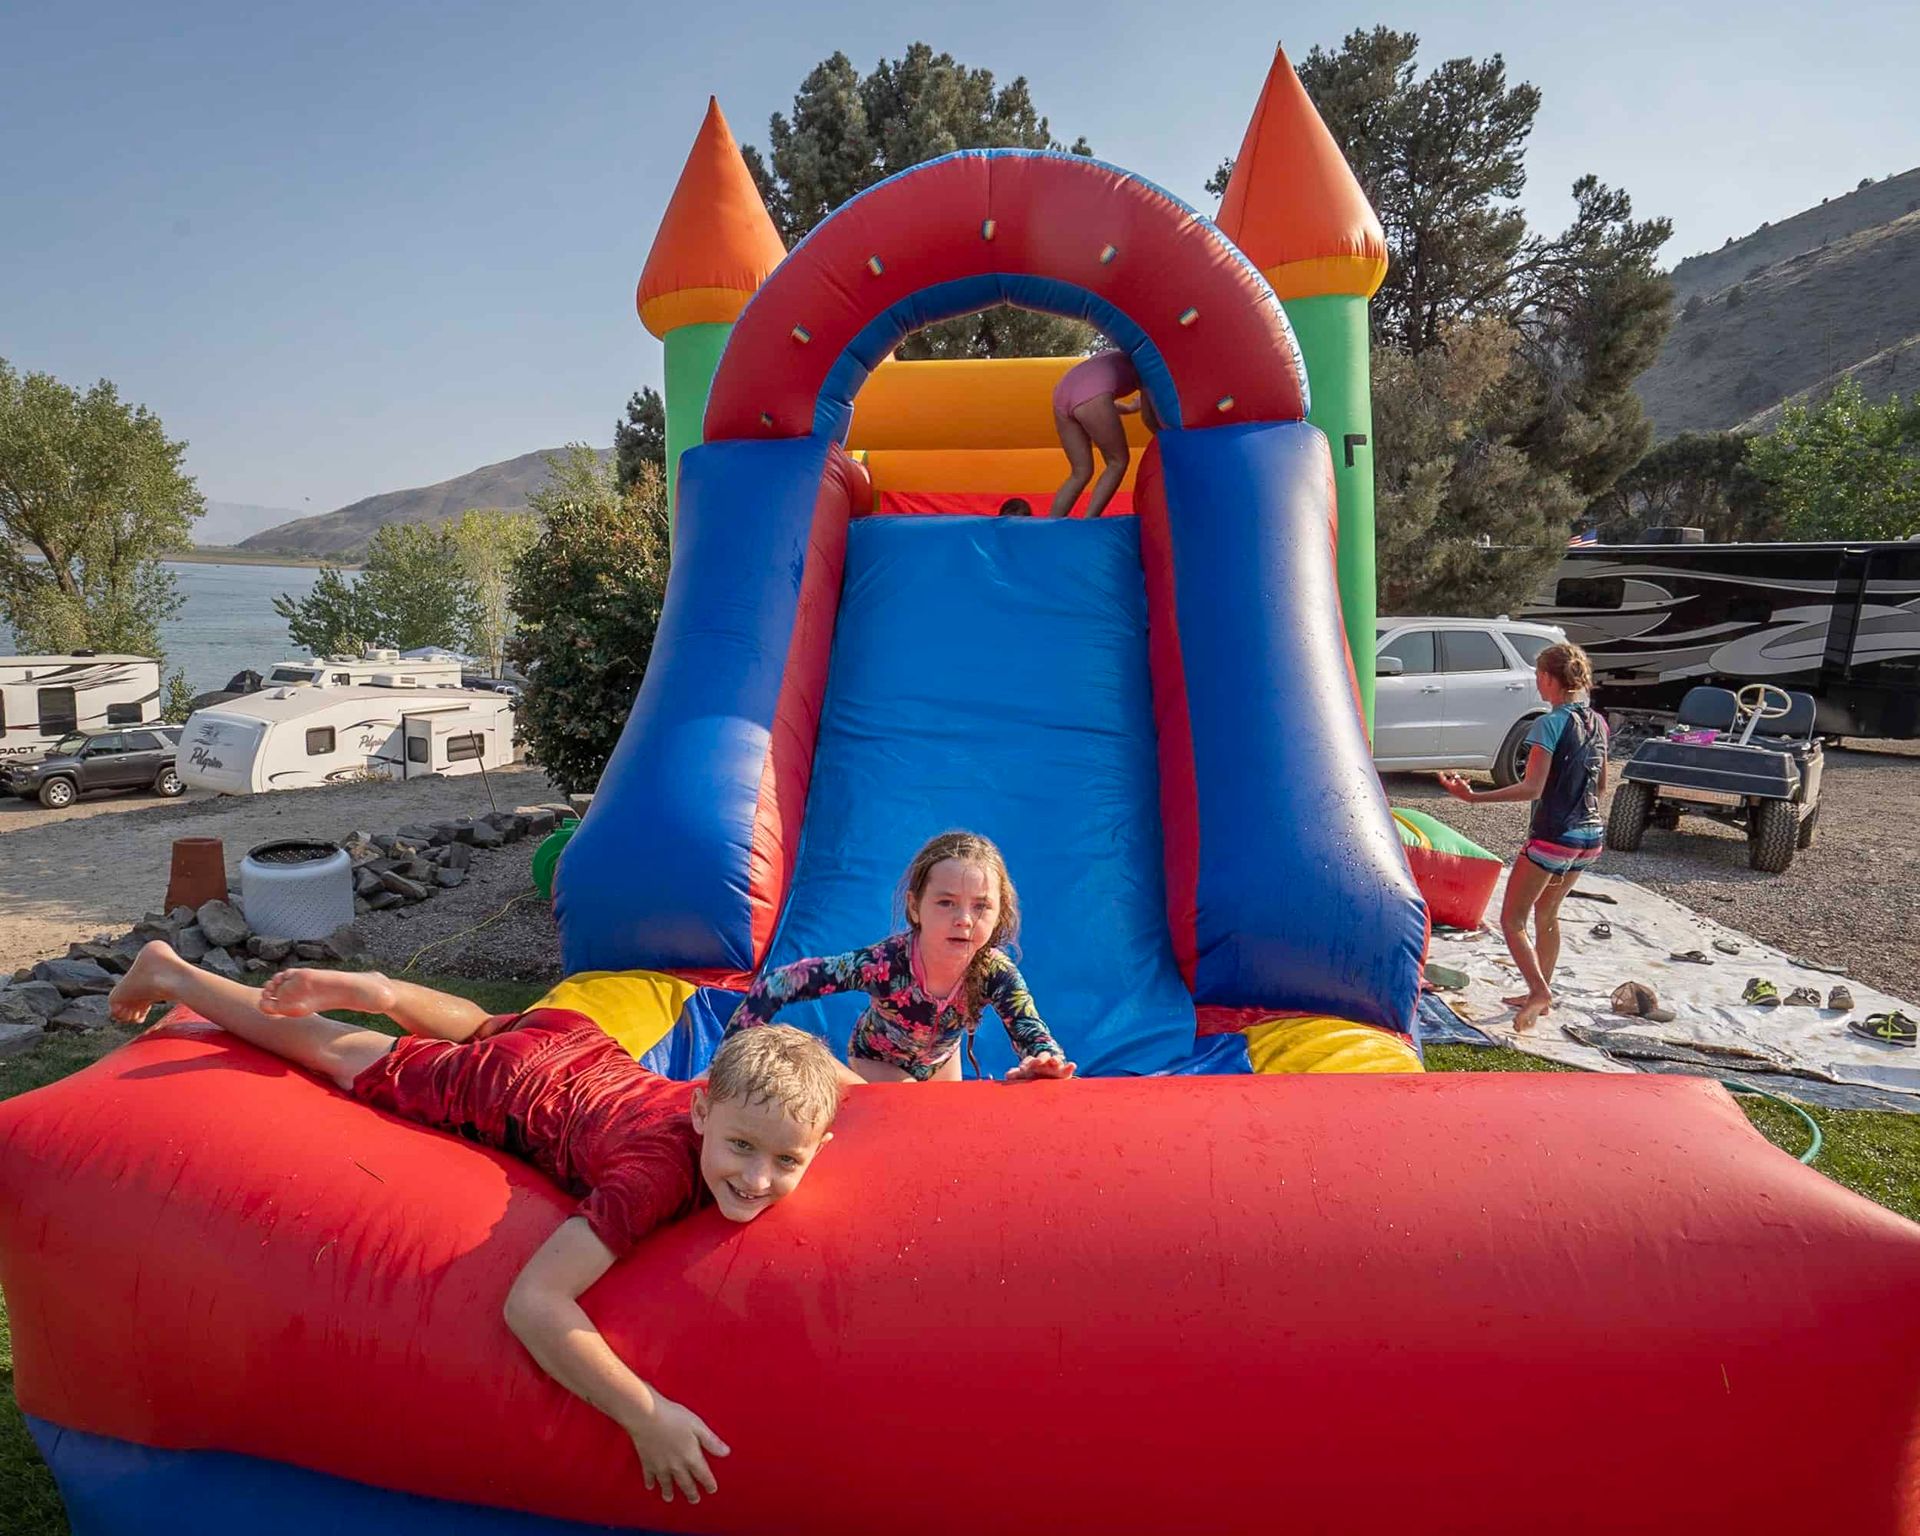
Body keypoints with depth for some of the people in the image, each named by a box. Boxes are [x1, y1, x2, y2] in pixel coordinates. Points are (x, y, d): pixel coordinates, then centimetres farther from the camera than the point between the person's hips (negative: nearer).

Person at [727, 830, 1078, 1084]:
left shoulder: (995, 971, -35)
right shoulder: (883, 963, -43)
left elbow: (1035, 1038, -39)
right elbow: (774, 986, -42)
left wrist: (1044, 1062, -63)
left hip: (942, 1061, 3)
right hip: (876, 1062, -3)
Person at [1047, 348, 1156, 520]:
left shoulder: (1116, 358, 40)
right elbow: (1147, 416, 15)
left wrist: (1130, 408, 61)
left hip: (1062, 392, 7)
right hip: (1090, 396, -7)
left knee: (1081, 472, 15)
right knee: (1118, 461, 10)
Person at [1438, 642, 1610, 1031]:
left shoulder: (1551, 724, -16)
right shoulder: (1598, 723, 7)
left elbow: (1532, 788, -24)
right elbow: (1601, 787, 16)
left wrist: (1473, 797, -28)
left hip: (1553, 836, -8)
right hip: (1590, 837, 8)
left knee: (1511, 920, 3)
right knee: (1547, 913, 23)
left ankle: (1539, 990, -10)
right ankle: (1541, 994, 31)